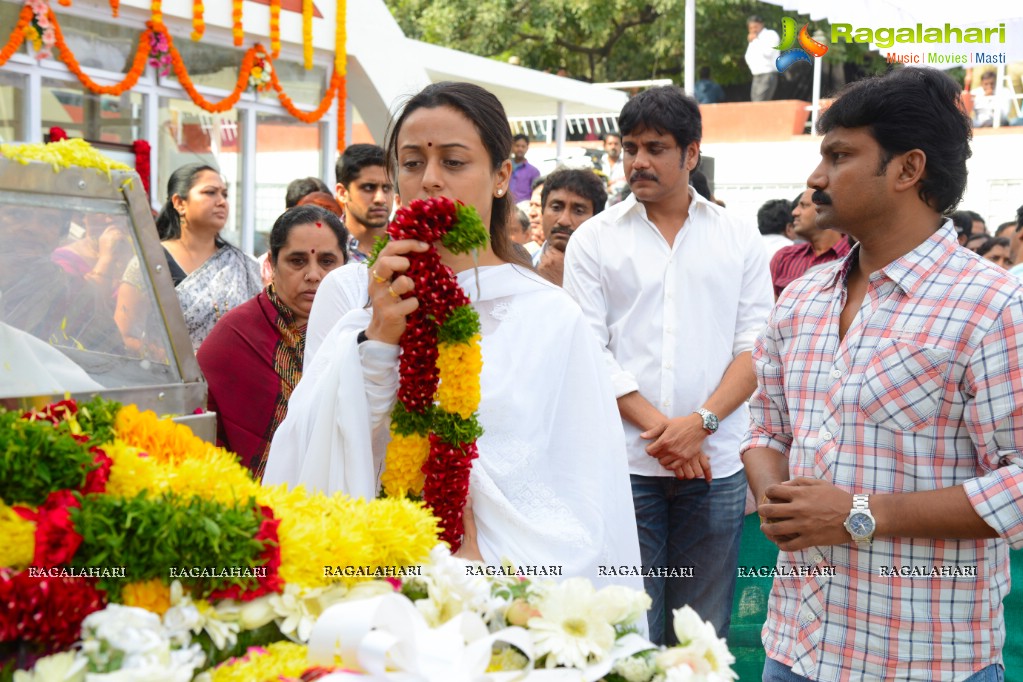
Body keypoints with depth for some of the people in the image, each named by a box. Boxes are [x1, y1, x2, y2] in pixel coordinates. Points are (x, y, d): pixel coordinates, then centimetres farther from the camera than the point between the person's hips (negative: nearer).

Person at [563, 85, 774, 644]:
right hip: (624, 463, -1)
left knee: (704, 633, 6)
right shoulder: (594, 239, 6)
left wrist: (701, 422, -11)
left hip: (715, 465, 1)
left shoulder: (739, 238, 10)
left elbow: (755, 345, 4)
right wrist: (659, 429, -10)